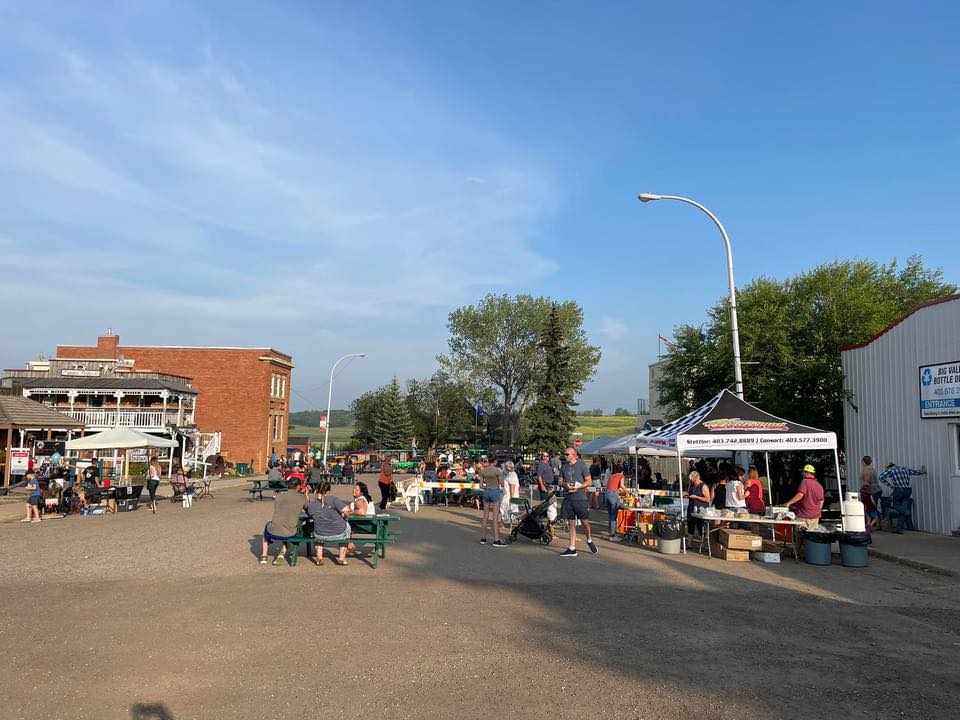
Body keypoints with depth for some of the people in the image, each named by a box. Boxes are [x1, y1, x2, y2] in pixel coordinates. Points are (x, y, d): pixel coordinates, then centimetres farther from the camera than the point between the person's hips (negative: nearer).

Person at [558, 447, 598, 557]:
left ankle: (589, 540, 26)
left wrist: (577, 487, -15)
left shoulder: (581, 465, -3)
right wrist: (565, 485, -8)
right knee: (571, 524, 6)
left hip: (580, 498, -4)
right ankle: (572, 549, 11)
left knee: (584, 522, -2)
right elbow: (560, 482, 15)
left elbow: (589, 481, -3)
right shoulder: (564, 467, 12)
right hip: (568, 499, 4)